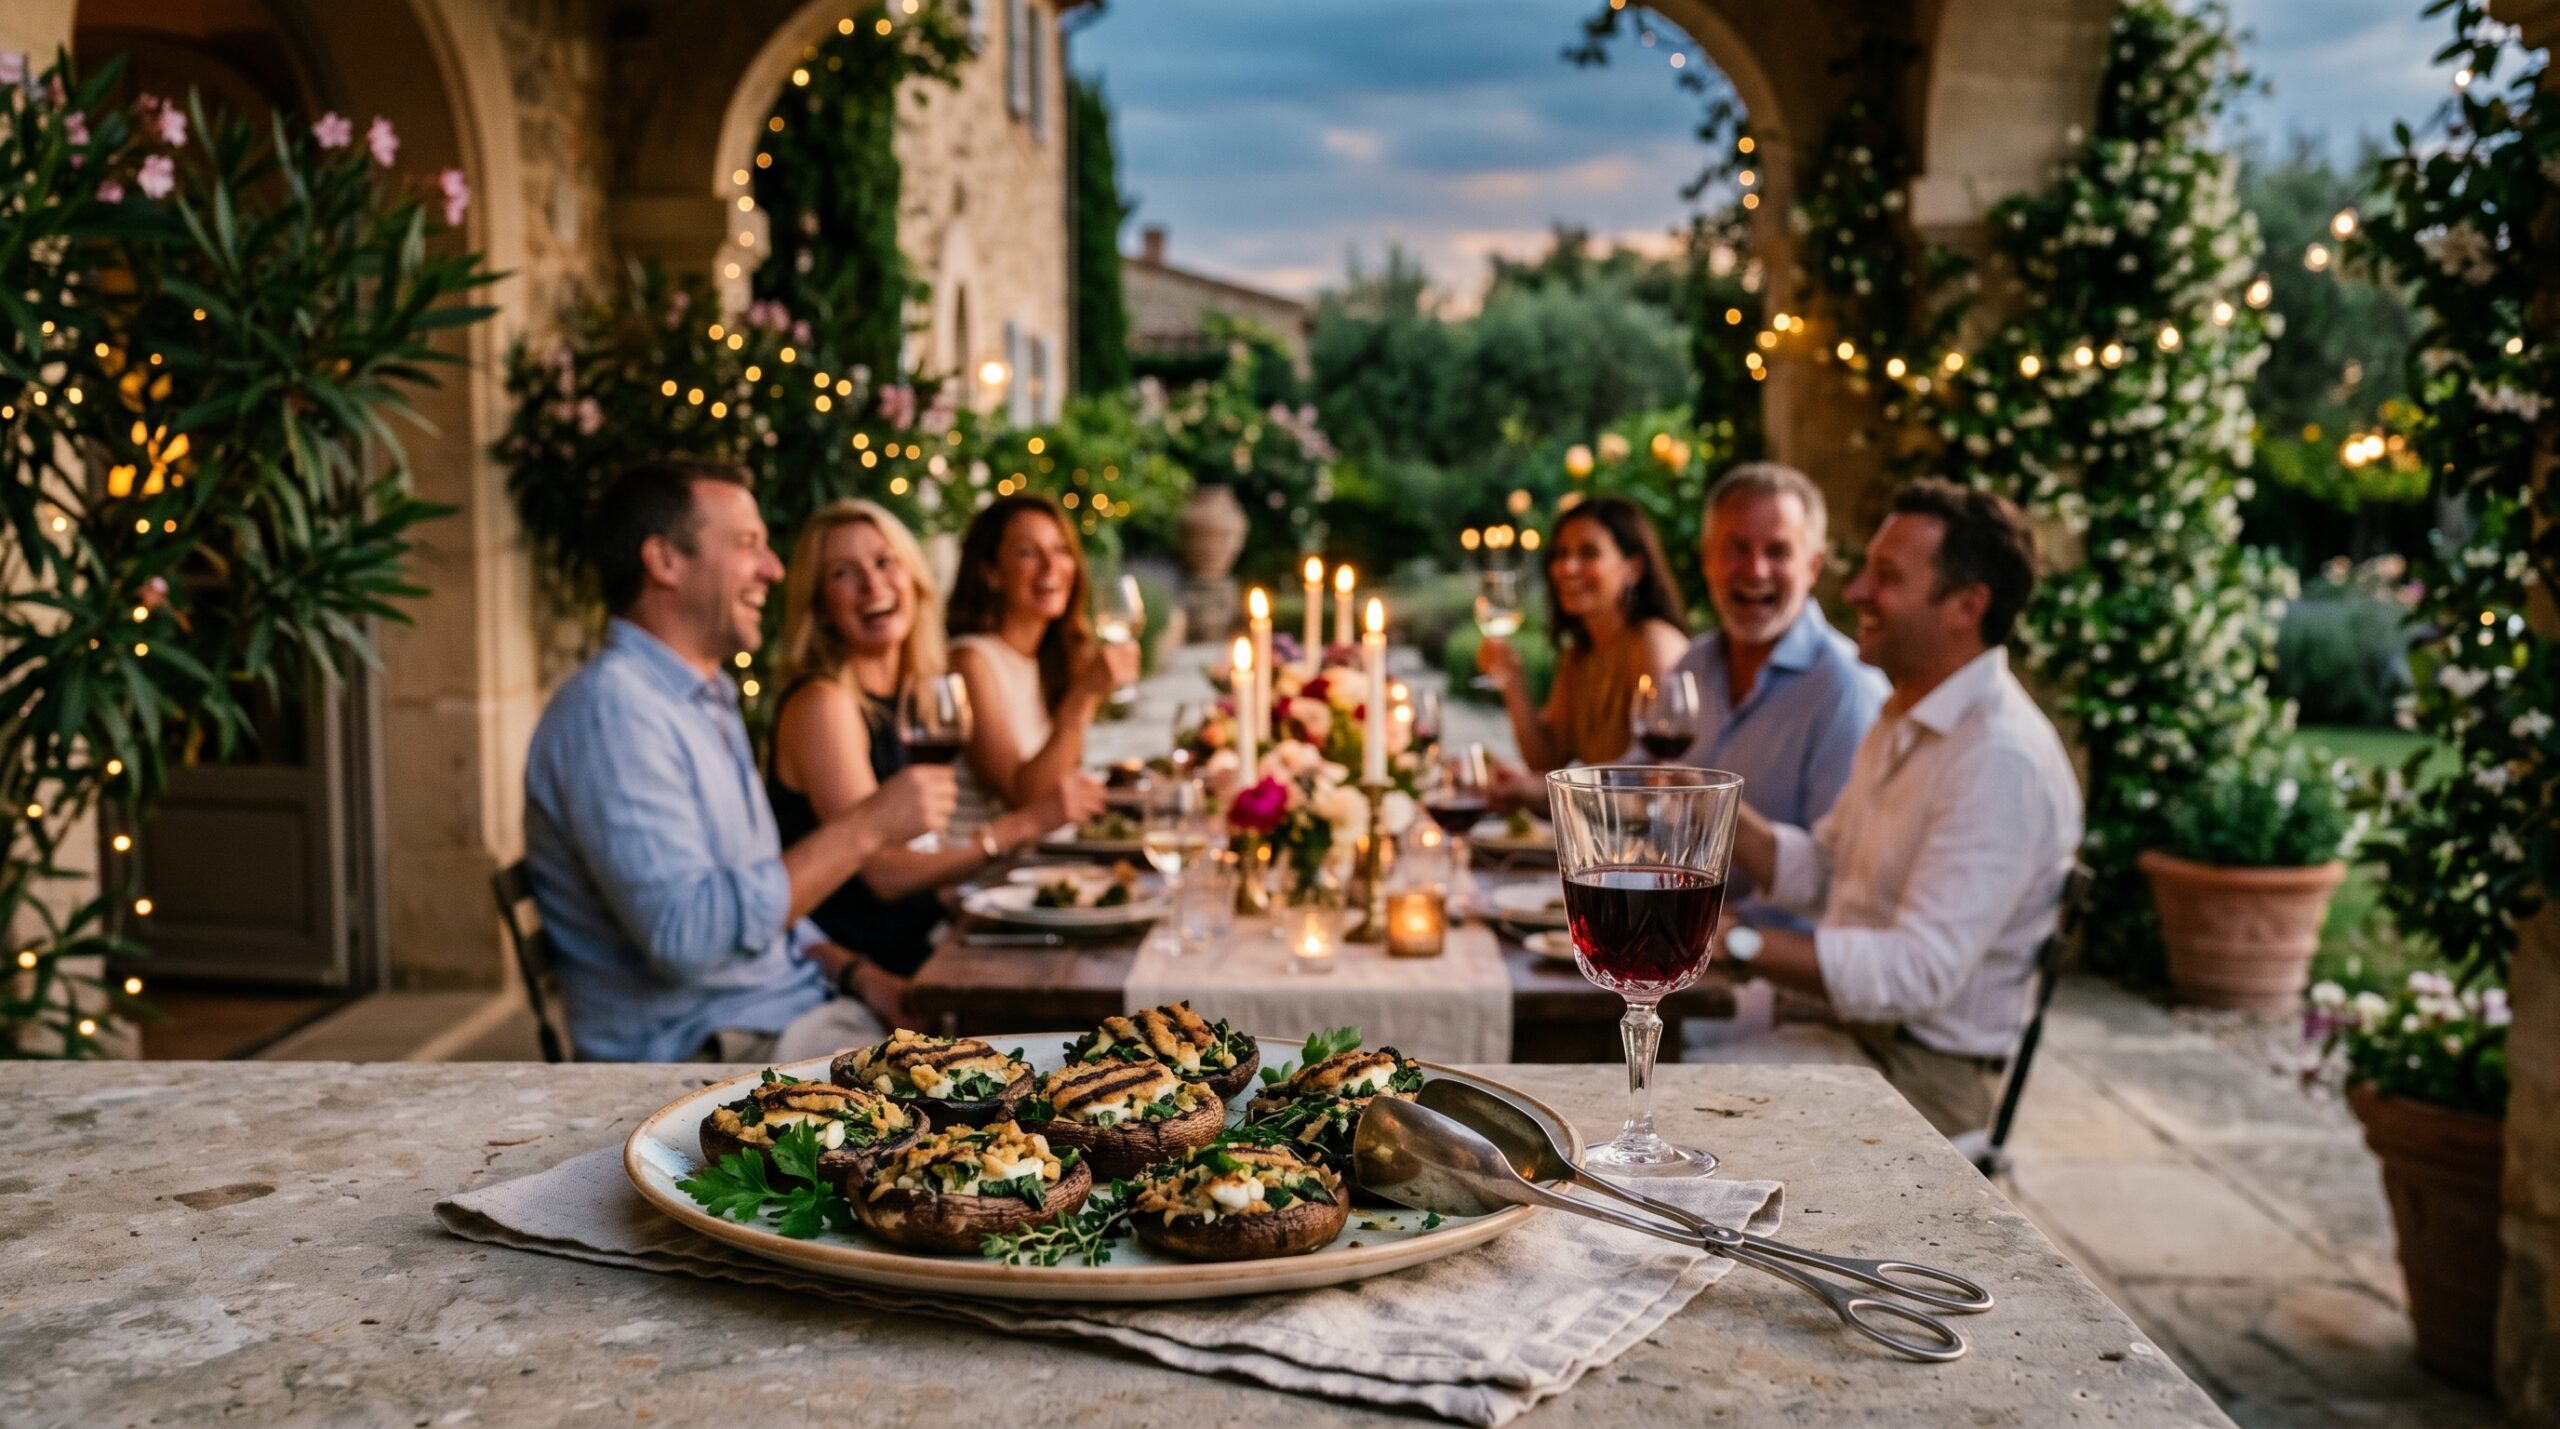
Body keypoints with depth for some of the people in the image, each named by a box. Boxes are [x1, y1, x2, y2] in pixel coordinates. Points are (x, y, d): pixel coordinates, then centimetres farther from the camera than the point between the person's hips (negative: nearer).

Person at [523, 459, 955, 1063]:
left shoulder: (709, 701, 17)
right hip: (700, 1053, -9)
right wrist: (866, 827, -20)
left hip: (795, 1016, 9)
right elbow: (686, 934, -25)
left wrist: (861, 978, 5)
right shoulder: (612, 708, -15)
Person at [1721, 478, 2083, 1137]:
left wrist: (1734, 943, -30)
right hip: (1844, 1033, 9)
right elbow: (1819, 873, 17)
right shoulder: (1902, 723, 12)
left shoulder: (2002, 761, -22)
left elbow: (1919, 972, -27)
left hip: (1923, 1076, -9)